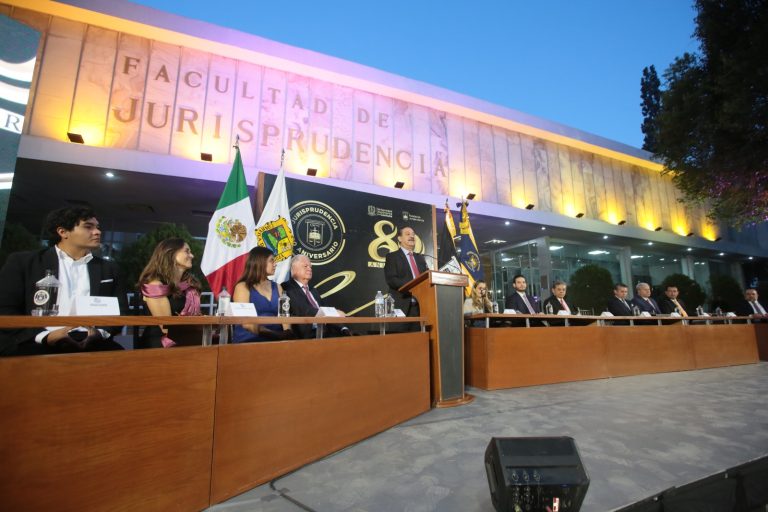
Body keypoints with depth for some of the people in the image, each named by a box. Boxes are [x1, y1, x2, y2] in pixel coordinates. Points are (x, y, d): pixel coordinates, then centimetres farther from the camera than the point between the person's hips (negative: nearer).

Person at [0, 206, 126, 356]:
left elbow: (121, 311, 13)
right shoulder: (23, 261, 12)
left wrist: (101, 332, -9)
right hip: (39, 343, -1)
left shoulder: (109, 269, 17)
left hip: (91, 343, 2)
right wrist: (44, 335, -13)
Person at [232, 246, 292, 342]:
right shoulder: (242, 287, 0)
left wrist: (287, 333, -13)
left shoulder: (277, 287, 16)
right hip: (249, 340, -4)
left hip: (274, 340, 4)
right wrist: (278, 335, -20)